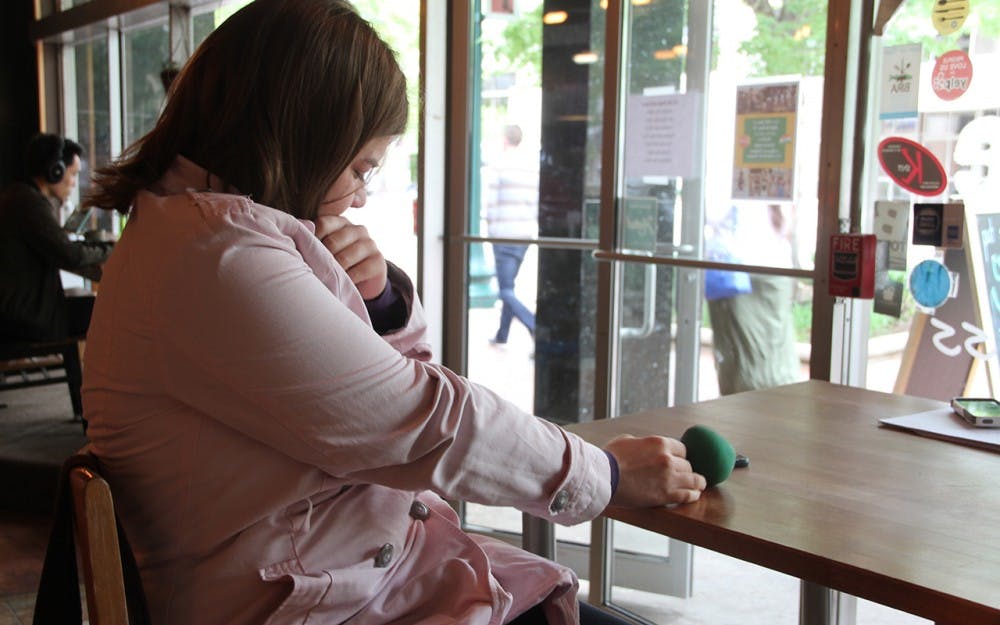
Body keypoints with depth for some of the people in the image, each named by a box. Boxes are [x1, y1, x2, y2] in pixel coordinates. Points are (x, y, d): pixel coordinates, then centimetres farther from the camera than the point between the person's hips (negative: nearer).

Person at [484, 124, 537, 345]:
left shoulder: (497, 166, -10)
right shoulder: (532, 167, 7)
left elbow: (491, 203, -10)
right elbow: (537, 204, 8)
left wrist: (490, 228, 4)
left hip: (503, 235, -6)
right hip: (525, 233, 6)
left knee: (506, 291, -4)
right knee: (508, 285, 19)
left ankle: (536, 328, -22)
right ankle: (502, 335, 27)